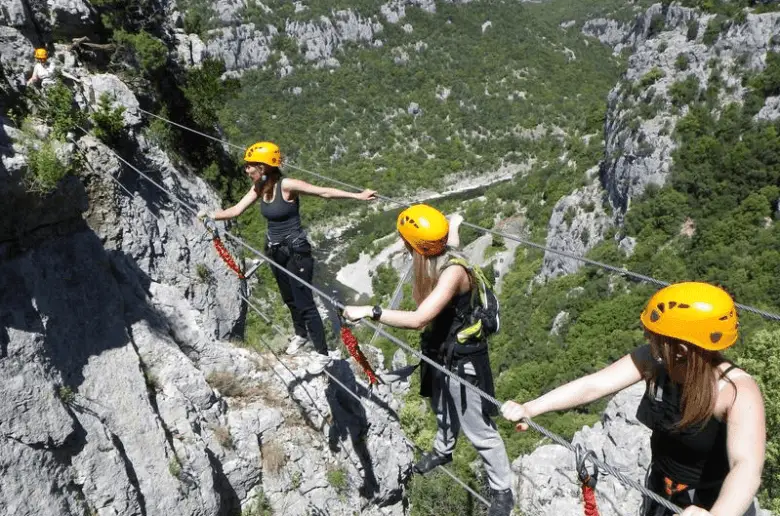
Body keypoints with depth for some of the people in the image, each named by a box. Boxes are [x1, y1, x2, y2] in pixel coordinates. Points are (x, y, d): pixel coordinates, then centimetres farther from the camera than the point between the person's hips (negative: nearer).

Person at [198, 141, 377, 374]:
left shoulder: (287, 185, -22)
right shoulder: (258, 188, 0)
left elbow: (325, 192, -26)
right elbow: (236, 210, 7)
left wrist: (358, 196, -31)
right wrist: (209, 215, -1)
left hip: (296, 252, -7)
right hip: (275, 251, 7)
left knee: (304, 303, -3)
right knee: (289, 299, 22)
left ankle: (322, 354, 8)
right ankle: (300, 334, 46)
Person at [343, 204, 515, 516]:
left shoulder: (453, 272, -33)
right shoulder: (434, 262, -7)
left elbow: (419, 319, -42)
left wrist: (369, 312, -38)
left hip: (462, 361, -8)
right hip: (440, 353, 8)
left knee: (479, 430, 6)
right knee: (443, 412, 31)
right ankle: (443, 451, 58)